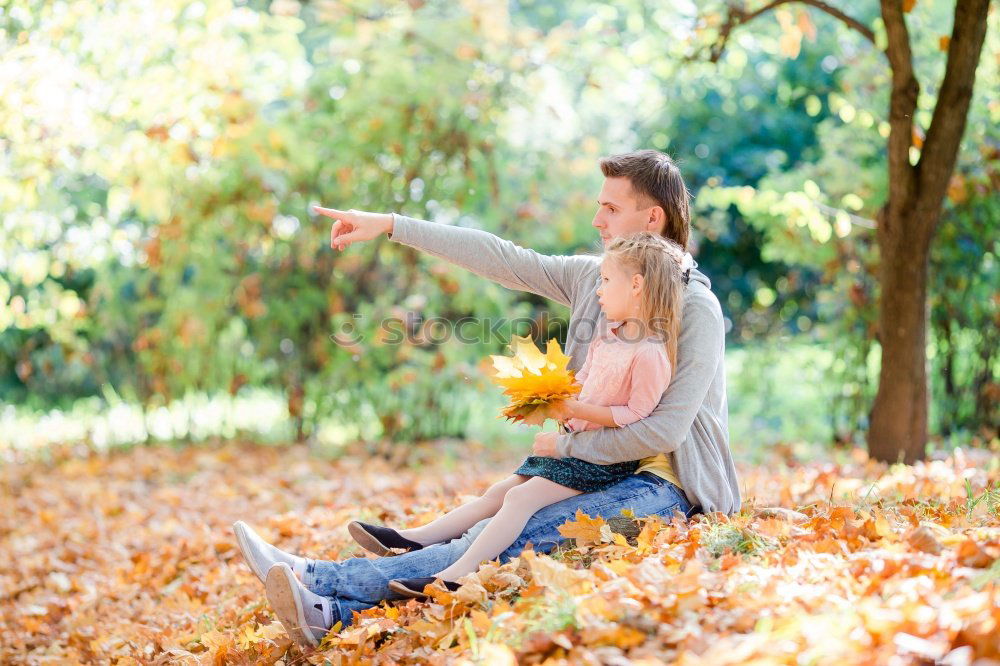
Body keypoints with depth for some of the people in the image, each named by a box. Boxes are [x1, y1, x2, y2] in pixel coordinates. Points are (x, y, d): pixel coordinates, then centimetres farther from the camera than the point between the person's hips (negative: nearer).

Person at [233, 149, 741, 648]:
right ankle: (332, 609, -37)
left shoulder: (695, 309, -11)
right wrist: (388, 225, 6)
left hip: (660, 483, -7)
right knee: (486, 530, -19)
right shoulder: (592, 277, 11)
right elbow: (499, 257, 9)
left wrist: (568, 445, -9)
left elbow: (665, 430, -17)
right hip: (597, 470, 7)